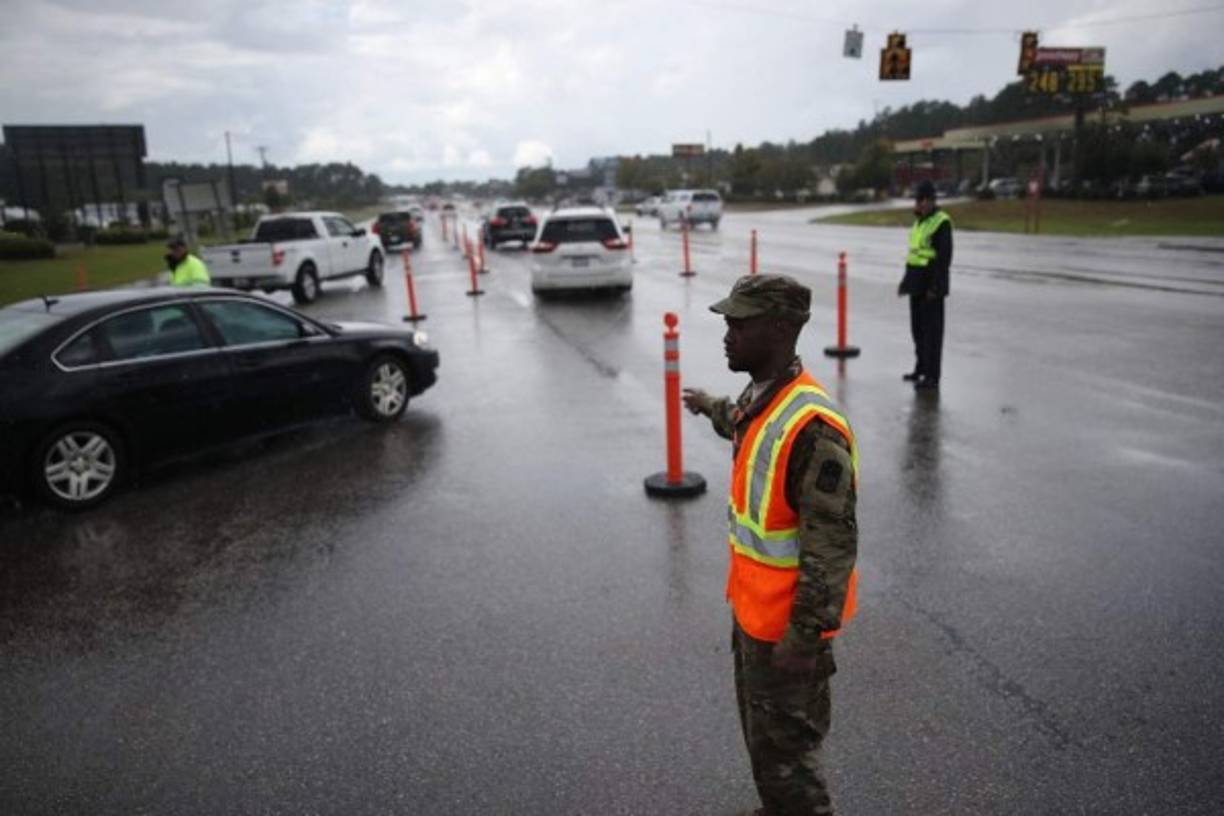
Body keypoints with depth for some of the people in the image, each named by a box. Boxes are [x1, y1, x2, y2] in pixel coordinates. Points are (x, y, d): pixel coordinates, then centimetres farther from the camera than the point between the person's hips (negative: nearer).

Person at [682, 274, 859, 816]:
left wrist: (804, 634, -25)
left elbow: (832, 542, -28)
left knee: (783, 745, 9)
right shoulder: (761, 395, -1)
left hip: (786, 622, -9)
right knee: (759, 727, 27)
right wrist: (711, 407, 45)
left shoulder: (811, 426, -30)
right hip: (752, 606, 9)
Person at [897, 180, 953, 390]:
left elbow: (945, 257, -17)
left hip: (931, 286, -9)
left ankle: (932, 376, -1)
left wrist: (935, 286, -21)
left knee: (932, 330, -5)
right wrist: (906, 281, 21)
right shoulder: (919, 221, 16)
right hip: (917, 284, 9)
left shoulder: (941, 222, -12)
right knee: (917, 328, 15)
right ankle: (921, 368, 27)